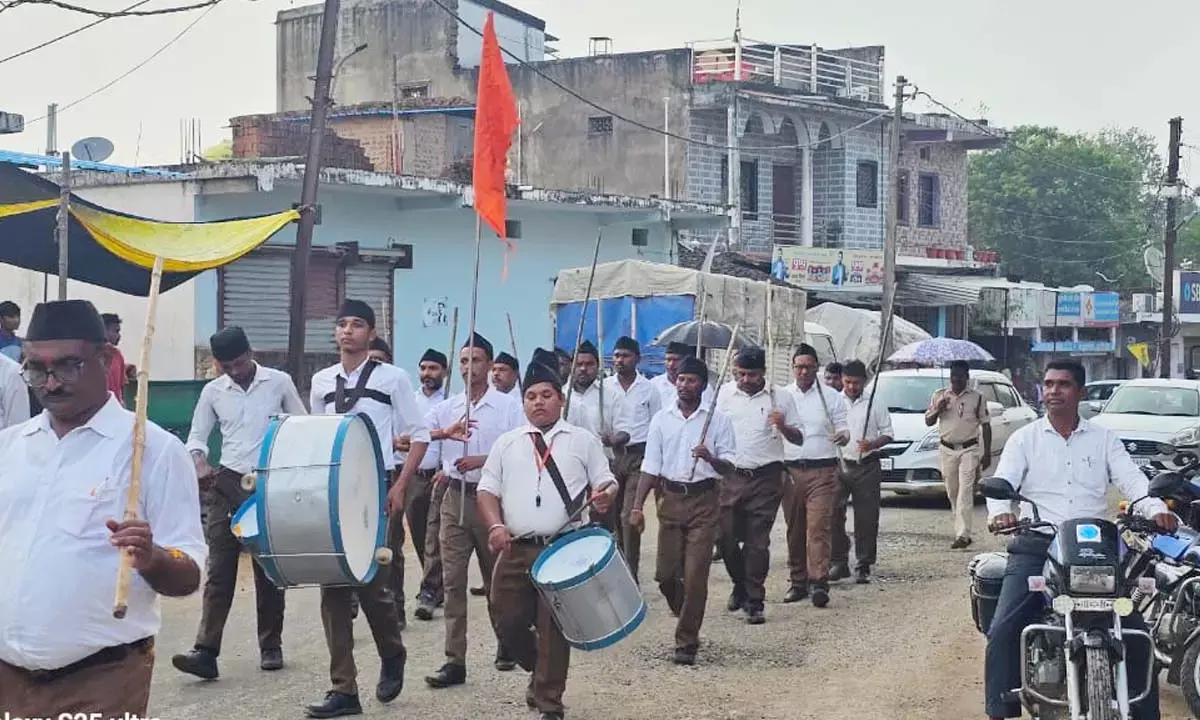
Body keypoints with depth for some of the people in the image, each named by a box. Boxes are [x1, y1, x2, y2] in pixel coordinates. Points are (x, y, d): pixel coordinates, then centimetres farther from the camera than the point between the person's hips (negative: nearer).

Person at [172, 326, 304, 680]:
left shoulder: (279, 382, 0)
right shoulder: (213, 391, 5)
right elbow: (197, 436, 9)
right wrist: (200, 465, -12)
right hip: (227, 483, 1)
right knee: (219, 568, -5)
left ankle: (271, 647, 18)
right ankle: (206, 651, -9)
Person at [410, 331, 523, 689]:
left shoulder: (508, 406, -2)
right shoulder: (448, 407, 9)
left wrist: (482, 460, -21)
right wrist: (444, 433, -21)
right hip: (455, 498, 3)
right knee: (453, 581, -2)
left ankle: (507, 645, 31)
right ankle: (455, 661, 0)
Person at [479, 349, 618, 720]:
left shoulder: (582, 440, 9)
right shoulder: (507, 443, 13)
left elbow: (606, 482, 9)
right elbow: (487, 490, 9)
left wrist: (606, 493, -16)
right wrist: (495, 526, -8)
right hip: (515, 549, 3)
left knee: (554, 626, -4)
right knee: (507, 620, 4)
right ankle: (539, 670, 32)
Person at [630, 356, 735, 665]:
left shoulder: (717, 420, 1)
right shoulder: (662, 419, 8)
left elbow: (729, 465, 1)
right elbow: (650, 466, 7)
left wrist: (710, 458, -21)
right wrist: (637, 506, 0)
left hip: (704, 500, -3)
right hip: (671, 498, 3)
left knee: (695, 575, -6)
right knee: (665, 573, 4)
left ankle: (687, 642, 4)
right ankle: (689, 620, 32)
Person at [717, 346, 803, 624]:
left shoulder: (781, 398, 3)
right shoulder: (725, 394, 6)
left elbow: (799, 439, 8)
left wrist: (783, 426, -13)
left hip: (766, 478, -2)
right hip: (730, 476, 2)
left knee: (758, 543, -1)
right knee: (726, 537, 2)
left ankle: (754, 602, 7)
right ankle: (740, 585, 28)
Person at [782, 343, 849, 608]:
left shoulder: (831, 397, 6)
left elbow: (842, 428, 4)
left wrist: (843, 435, -18)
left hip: (822, 470, -3)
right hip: (790, 469, 3)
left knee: (819, 527, -11)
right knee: (794, 529, 6)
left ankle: (819, 583, -14)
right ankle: (797, 581, 14)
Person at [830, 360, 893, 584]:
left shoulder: (875, 405, 5)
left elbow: (888, 433, 7)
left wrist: (872, 444, -12)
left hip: (867, 467, 0)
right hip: (838, 465, 0)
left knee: (866, 518, 2)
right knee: (833, 514, -6)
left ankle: (863, 566, 9)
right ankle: (839, 561, 5)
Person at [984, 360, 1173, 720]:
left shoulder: (1104, 439, 12)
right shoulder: (1024, 439, 8)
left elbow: (1131, 479, -1)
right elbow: (1002, 482, -5)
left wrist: (1156, 509, -23)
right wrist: (1000, 512, -29)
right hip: (1036, 546, -1)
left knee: (1135, 632, -9)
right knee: (1003, 631, -18)